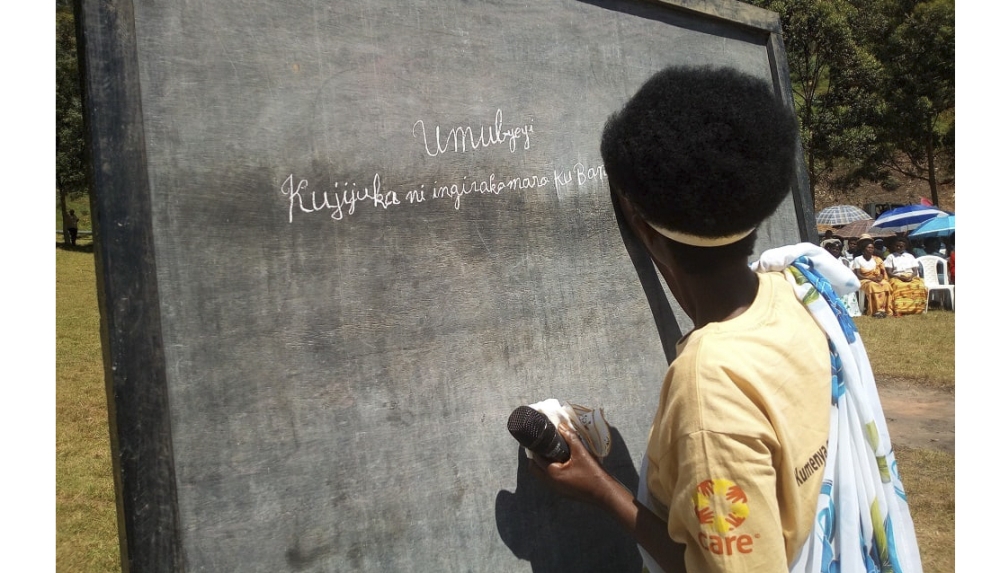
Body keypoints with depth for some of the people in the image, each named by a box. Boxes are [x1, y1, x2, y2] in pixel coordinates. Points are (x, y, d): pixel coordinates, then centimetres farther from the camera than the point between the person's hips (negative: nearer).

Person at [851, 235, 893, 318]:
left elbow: (884, 272, 10)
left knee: (886, 285, -31)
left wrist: (881, 277, -15)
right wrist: (871, 278, -17)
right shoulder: (858, 259, 1)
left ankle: (884, 309, -31)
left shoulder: (877, 259, 12)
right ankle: (877, 310, -35)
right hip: (865, 281, -3)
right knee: (872, 286, -38)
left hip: (877, 280, 3)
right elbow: (858, 275, -6)